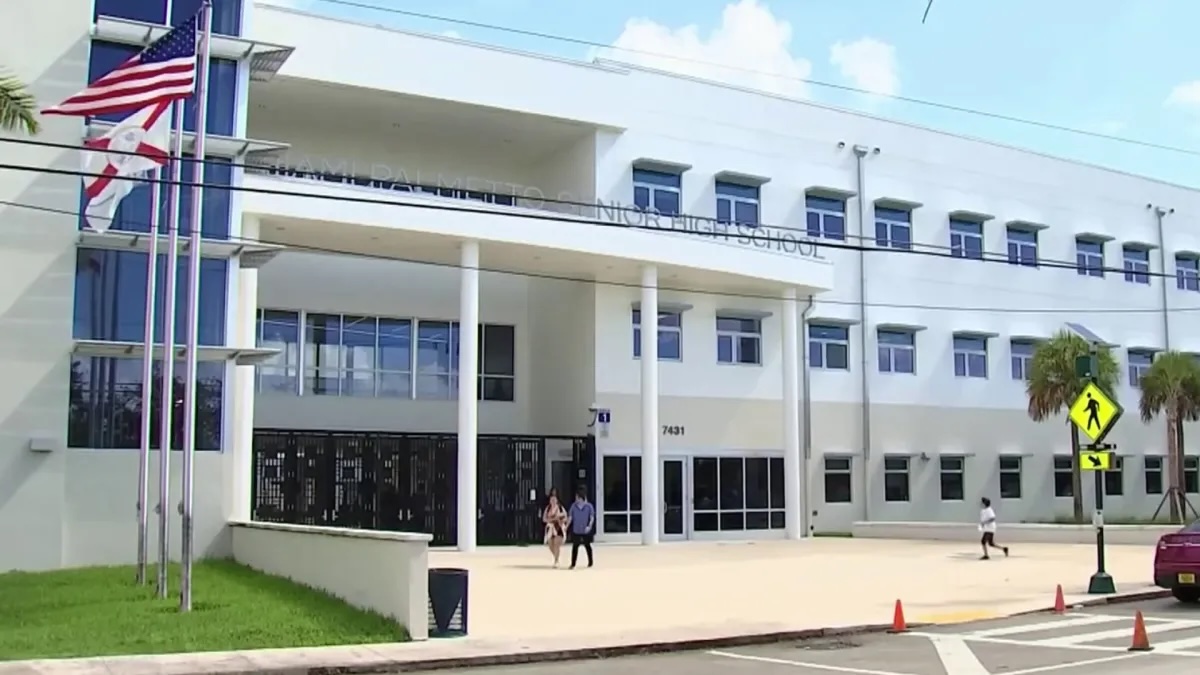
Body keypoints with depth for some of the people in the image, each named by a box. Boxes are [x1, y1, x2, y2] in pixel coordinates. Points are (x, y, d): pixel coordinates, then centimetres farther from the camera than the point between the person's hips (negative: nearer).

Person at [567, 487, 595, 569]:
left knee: (587, 545, 12)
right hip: (576, 530, 2)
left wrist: (589, 526, -22)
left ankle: (590, 561, 29)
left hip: (586, 531, -2)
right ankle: (573, 564, 7)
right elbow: (570, 517, 3)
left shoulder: (589, 506, -8)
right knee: (575, 546, 2)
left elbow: (592, 517, -9)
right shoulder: (574, 506, -1)